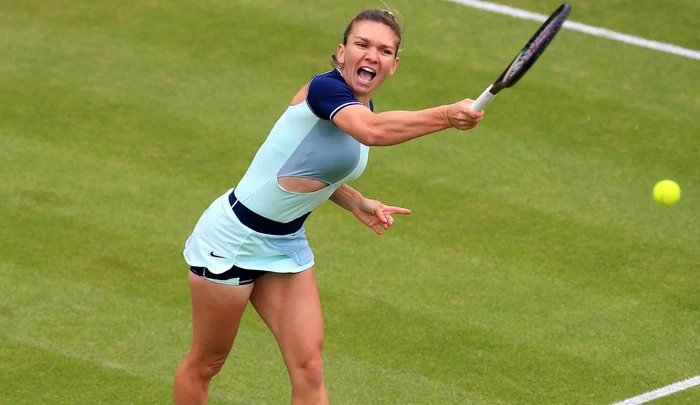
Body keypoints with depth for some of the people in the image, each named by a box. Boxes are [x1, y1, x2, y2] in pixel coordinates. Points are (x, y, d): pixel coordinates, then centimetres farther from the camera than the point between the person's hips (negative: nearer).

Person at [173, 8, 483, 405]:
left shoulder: (364, 110, 3)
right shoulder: (325, 87, -24)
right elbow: (371, 132, -46)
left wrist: (358, 203, 1)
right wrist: (447, 116, -56)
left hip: (286, 246, 8)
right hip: (233, 240, -8)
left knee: (309, 369, -2)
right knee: (206, 363, 9)